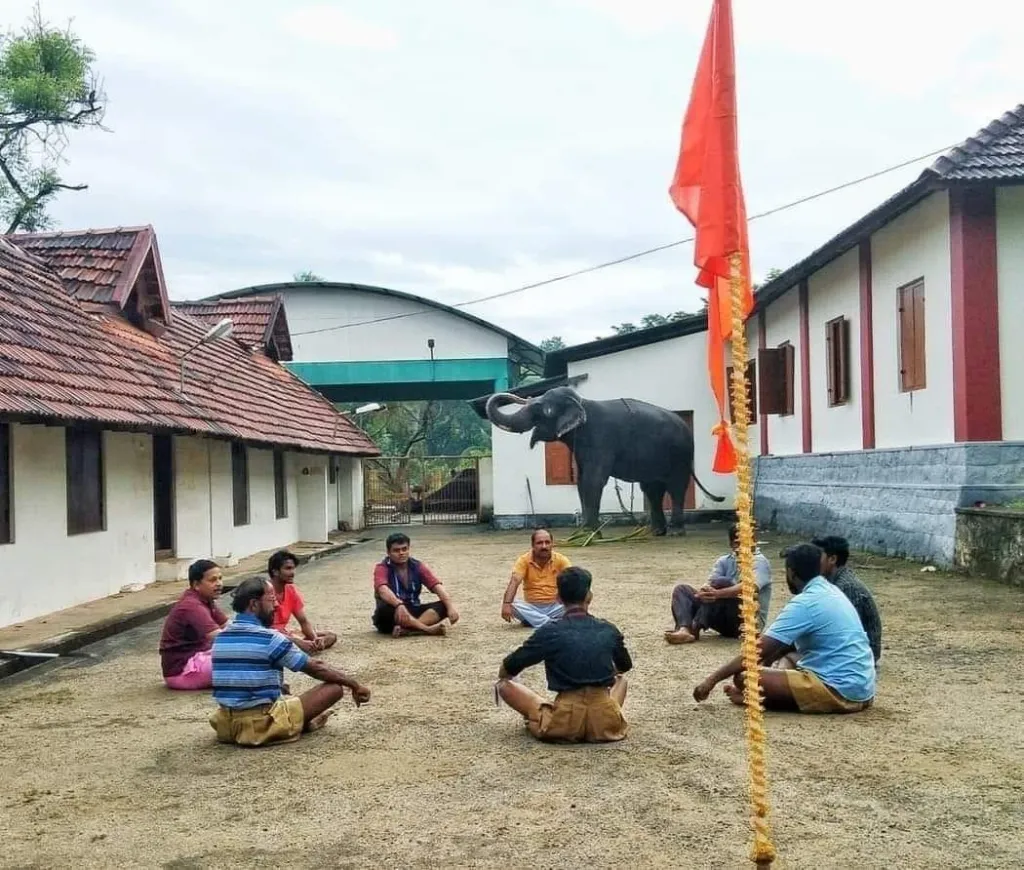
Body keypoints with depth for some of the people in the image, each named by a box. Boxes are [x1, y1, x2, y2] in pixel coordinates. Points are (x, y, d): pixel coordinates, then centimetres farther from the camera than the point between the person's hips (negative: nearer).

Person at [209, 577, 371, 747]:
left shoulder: (220, 638, 7)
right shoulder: (269, 638, -13)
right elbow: (316, 668, -5)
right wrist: (354, 684, 6)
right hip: (262, 725, -7)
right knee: (335, 687, -2)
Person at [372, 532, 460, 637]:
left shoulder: (417, 566, 1)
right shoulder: (382, 568, -10)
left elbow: (437, 586, -10)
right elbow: (383, 590, -31)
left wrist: (450, 606, -28)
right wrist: (399, 605, -51)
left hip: (412, 612, 4)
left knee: (443, 606, -19)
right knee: (385, 608, -37)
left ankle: (407, 629, -37)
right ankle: (428, 629, -39)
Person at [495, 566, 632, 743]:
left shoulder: (550, 632, -5)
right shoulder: (609, 630, 5)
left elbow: (509, 667, 4)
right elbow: (625, 666, 26)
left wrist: (502, 677, 28)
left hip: (564, 725, -3)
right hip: (606, 723, 3)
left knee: (505, 685, 13)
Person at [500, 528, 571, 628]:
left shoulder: (560, 560, -4)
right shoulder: (524, 560, -6)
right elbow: (514, 582, -19)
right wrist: (506, 604, -36)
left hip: (554, 607, 0)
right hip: (532, 608, 0)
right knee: (512, 605, -30)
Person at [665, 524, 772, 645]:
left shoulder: (759, 562, -7)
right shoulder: (724, 561, 11)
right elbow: (710, 582, -7)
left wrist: (718, 593, -42)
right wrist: (704, 591, -32)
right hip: (727, 621, 6)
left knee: (721, 582, -28)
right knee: (682, 589, -6)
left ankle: (694, 629, -31)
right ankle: (685, 630, -34)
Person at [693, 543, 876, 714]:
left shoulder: (805, 603, -15)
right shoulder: (830, 591, 13)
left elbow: (759, 651, -17)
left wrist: (712, 679, -12)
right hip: (862, 688, 10)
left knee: (744, 677, -19)